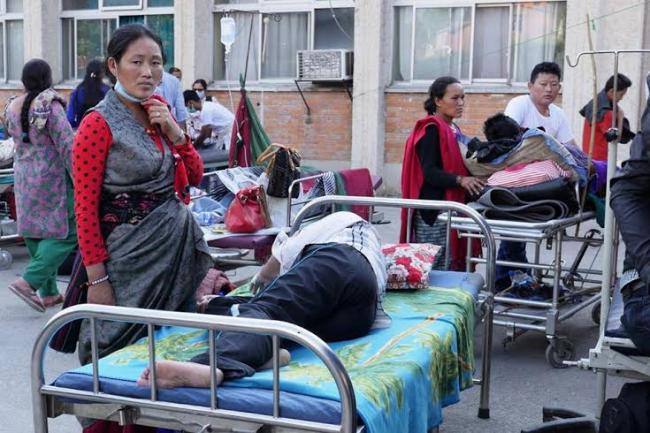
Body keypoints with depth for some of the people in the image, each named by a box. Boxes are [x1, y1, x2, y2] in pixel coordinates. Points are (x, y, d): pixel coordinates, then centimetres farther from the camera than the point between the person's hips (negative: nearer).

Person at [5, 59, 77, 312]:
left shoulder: (12, 107, 6)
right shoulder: (50, 106, -15)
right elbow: (66, 146, -17)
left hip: (23, 178, 8)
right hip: (52, 179, -8)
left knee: (35, 233, 12)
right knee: (65, 233, -2)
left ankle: (48, 293, 18)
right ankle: (29, 281, -12)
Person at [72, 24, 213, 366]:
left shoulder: (160, 109, 7)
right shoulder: (98, 124, -12)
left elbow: (195, 177, 11)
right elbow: (86, 208, -13)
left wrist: (174, 132, -6)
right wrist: (97, 278, -15)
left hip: (180, 246, 7)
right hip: (133, 254, -6)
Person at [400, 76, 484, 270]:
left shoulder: (453, 129, 17)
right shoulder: (431, 130, -11)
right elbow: (429, 172, -20)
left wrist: (472, 179, 6)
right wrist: (460, 180, -32)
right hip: (434, 211, -9)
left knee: (453, 266, 9)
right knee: (436, 268, -6)